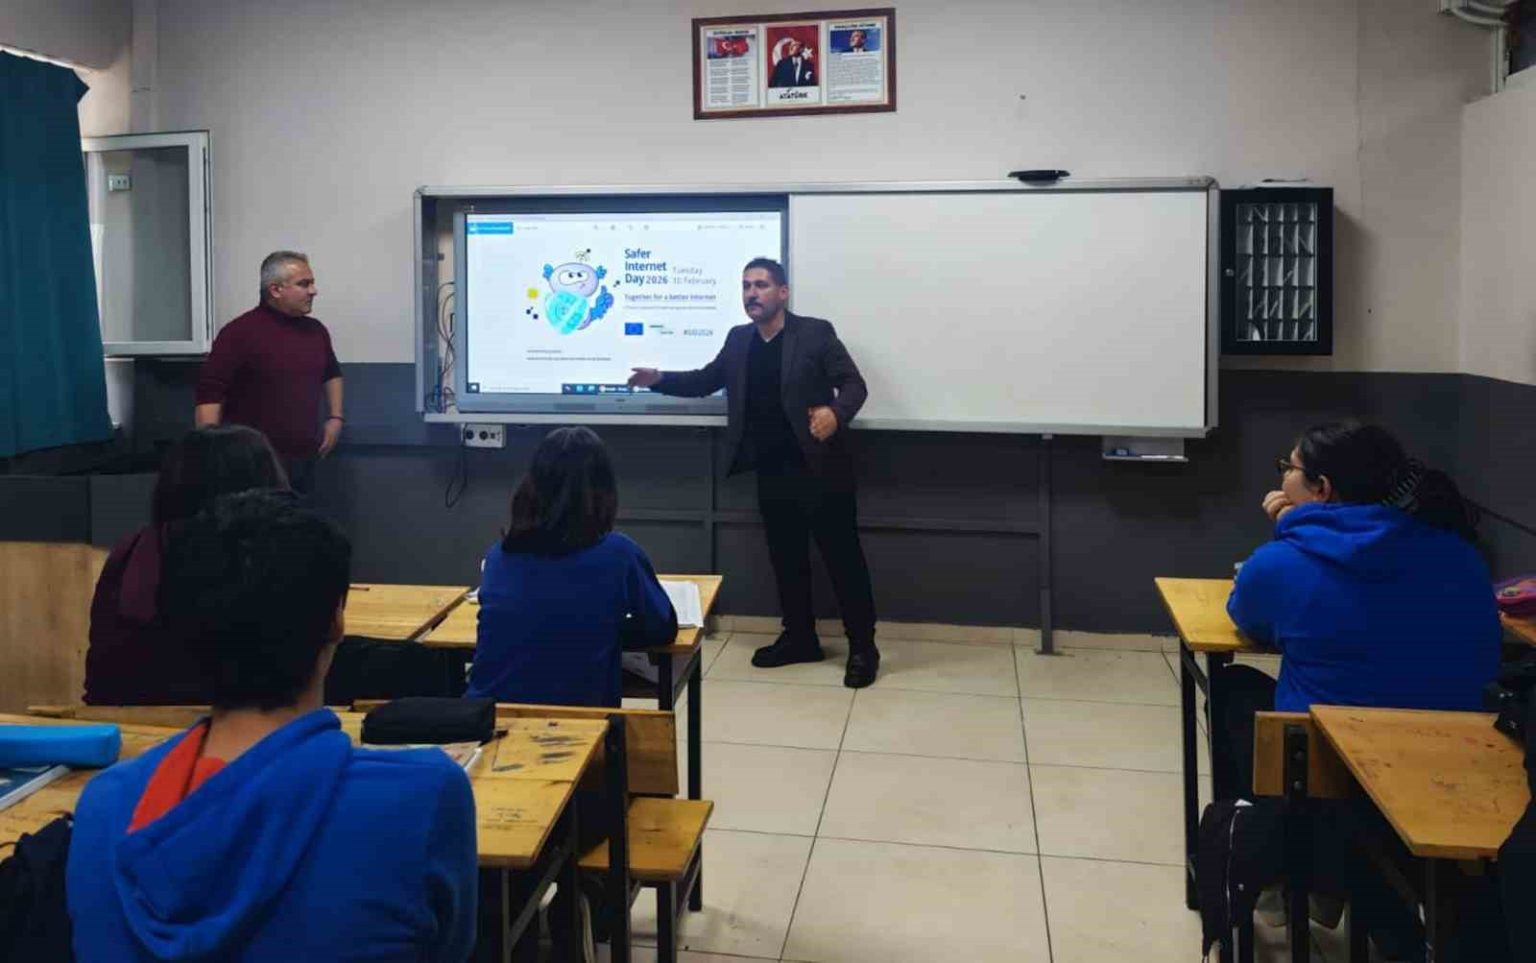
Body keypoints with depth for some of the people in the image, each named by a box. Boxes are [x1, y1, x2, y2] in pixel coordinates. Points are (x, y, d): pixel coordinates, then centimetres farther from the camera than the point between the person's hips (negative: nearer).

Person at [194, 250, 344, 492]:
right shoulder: (240, 331, -11)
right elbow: (209, 393, -15)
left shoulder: (316, 330, 10)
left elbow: (331, 373, 29)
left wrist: (335, 417, 17)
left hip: (304, 460, 6)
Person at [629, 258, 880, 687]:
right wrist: (659, 379, 6)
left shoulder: (815, 332, -5)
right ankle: (800, 638, 28)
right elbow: (706, 380, 22)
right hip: (771, 472, 6)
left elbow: (854, 384, -8)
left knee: (843, 556, 0)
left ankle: (863, 647, 9)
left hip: (820, 468, -5)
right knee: (786, 558, 13)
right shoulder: (738, 340, 11)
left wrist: (836, 413, -29)